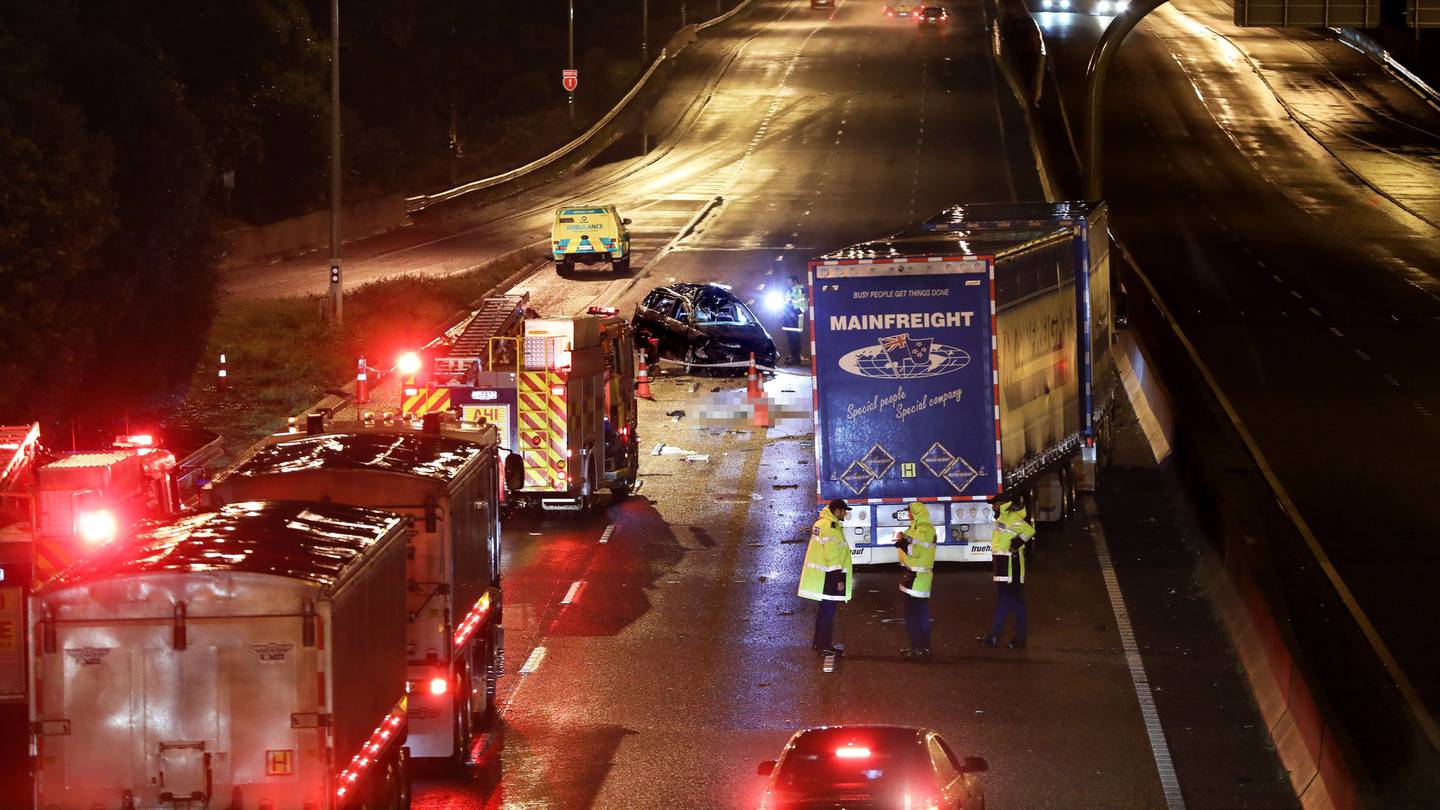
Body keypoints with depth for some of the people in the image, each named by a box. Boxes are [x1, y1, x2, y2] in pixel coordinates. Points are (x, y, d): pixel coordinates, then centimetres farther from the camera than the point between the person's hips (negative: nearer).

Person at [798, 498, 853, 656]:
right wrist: (839, 579, -19)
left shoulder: (821, 523, 13)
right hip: (829, 576, -10)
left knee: (824, 609, 17)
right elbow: (832, 556, -21)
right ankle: (824, 645, -2)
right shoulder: (830, 528, -19)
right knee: (828, 609, -5)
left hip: (819, 575, 10)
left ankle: (819, 643, 23)